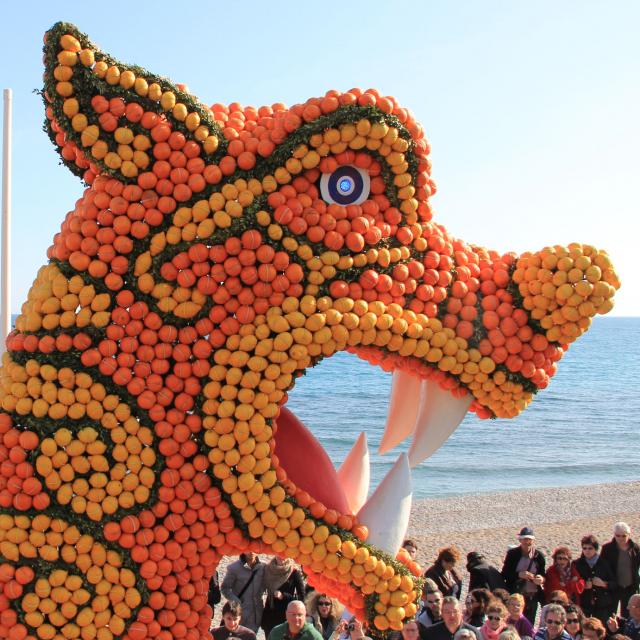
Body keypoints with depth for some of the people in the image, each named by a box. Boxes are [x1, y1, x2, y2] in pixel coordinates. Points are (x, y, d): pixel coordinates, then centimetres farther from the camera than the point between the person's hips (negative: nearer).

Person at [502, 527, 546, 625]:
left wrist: (541, 579, -13)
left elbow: (543, 575, 10)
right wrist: (519, 575, -18)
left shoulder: (538, 556, 2)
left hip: (532, 597, 1)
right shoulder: (512, 554, -1)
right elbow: (504, 575, -2)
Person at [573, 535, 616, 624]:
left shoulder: (605, 564, 4)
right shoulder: (577, 564, 5)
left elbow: (614, 583, 6)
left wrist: (603, 584, -12)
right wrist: (583, 586, -12)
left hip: (603, 605, 0)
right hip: (584, 604, 0)